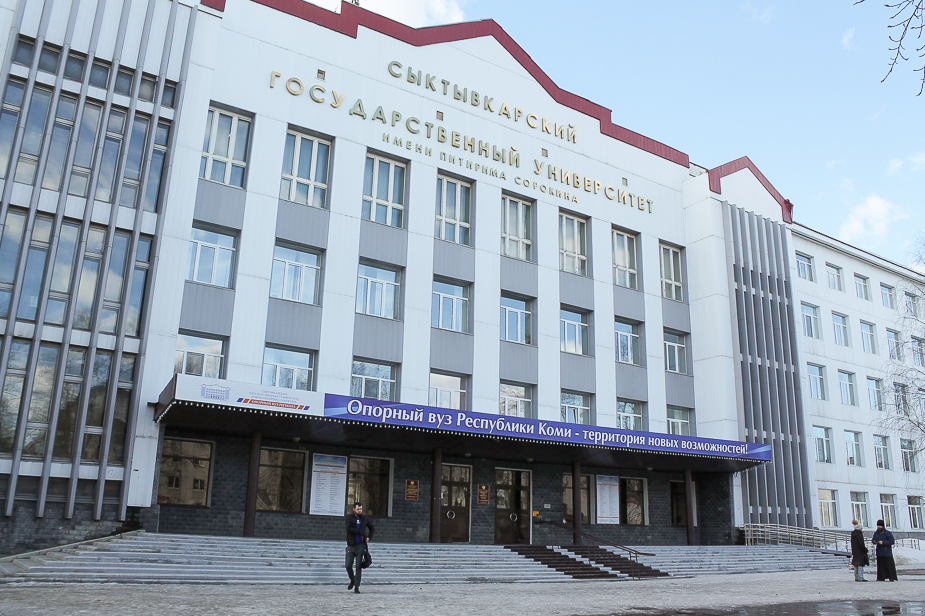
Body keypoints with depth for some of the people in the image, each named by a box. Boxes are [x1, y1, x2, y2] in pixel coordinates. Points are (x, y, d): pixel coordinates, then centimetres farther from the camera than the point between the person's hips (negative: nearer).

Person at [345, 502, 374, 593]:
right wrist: (360, 532, -17)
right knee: (348, 565, -4)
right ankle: (352, 580, 24)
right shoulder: (349, 517, 0)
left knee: (359, 566, -1)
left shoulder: (365, 519, 7)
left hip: (361, 545, 1)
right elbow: (348, 528, -17)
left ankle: (357, 587, 6)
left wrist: (369, 537, 4)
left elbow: (372, 529, 21)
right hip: (351, 545, -1)